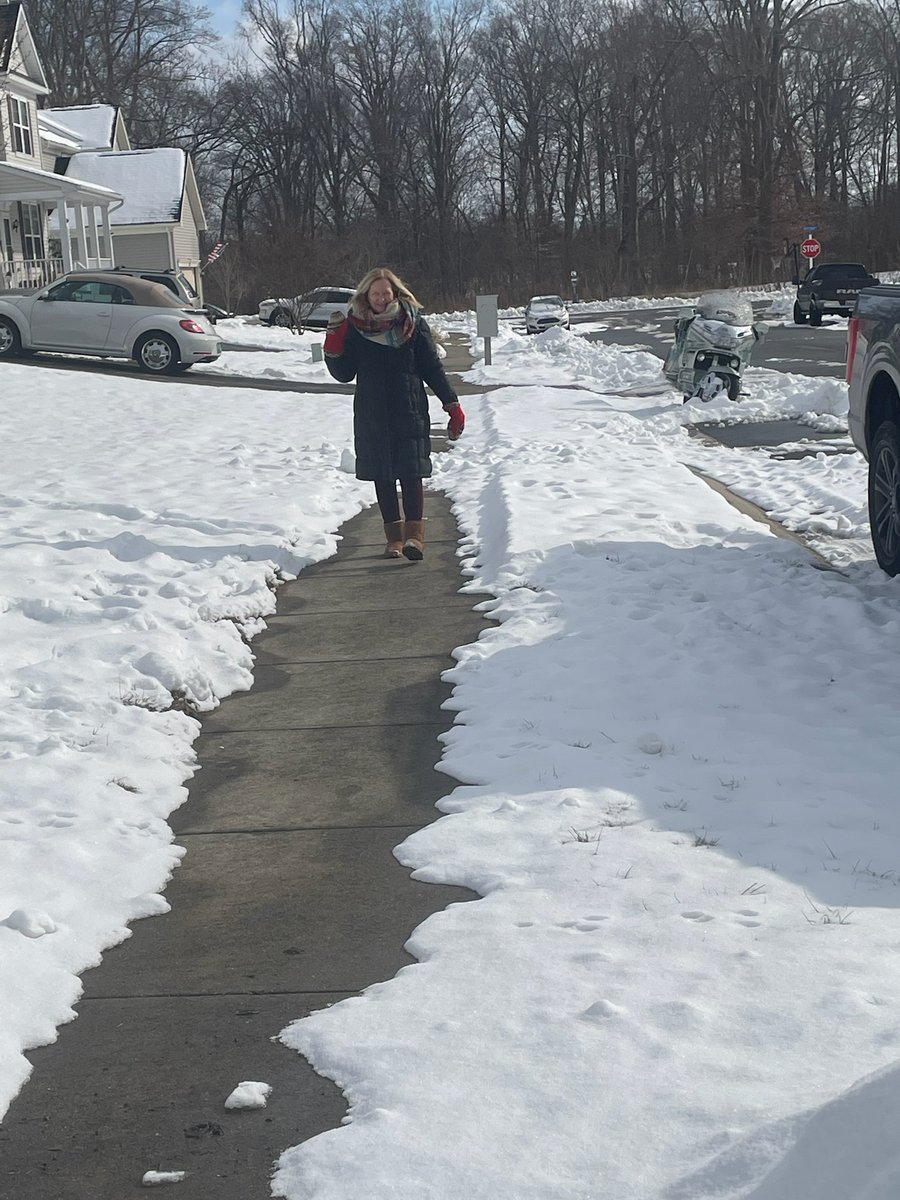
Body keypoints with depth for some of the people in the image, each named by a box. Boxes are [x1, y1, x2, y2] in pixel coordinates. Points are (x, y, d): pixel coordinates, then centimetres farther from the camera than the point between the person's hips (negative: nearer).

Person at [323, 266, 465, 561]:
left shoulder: (413, 324, 1)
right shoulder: (355, 328, 4)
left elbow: (432, 368, 5)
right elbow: (344, 373, 6)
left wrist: (452, 404, 1)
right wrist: (334, 343, -10)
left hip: (410, 412, -2)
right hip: (371, 416, 2)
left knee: (411, 474, -10)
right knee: (382, 477, 6)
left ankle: (414, 535, -13)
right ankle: (394, 537, 14)